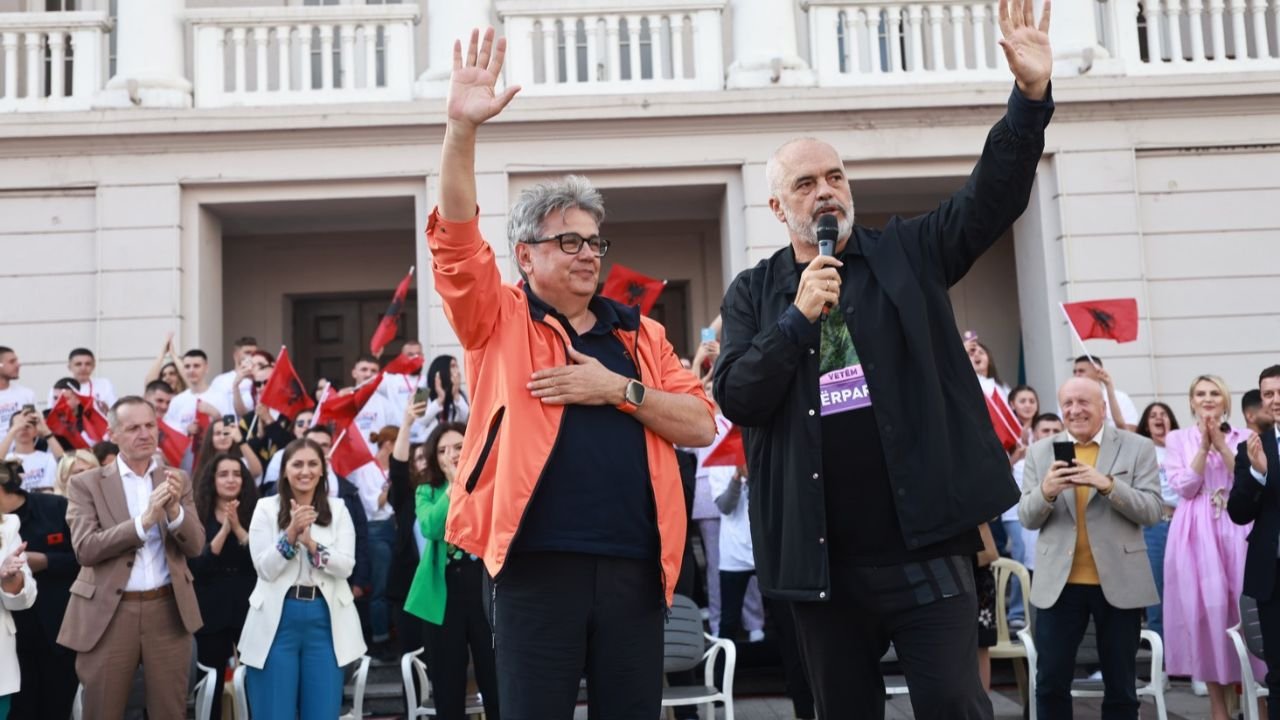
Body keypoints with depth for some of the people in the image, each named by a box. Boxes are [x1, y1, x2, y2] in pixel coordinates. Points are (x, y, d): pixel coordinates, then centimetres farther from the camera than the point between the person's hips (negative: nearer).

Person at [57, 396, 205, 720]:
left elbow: (196, 546, 1)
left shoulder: (176, 480, 8)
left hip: (168, 611, 2)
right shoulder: (86, 483, -1)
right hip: (108, 613, -2)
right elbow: (85, 548, -13)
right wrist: (144, 520, -23)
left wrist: (174, 509, -18)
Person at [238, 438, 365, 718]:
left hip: (325, 619, 2)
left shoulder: (337, 510, 6)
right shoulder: (266, 508, 1)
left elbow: (346, 567, -5)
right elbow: (265, 569, -7)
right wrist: (291, 533, -20)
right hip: (278, 619, -1)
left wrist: (311, 543, -19)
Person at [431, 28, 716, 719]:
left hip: (633, 565, 3)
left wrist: (619, 389, -7)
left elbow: (700, 423, 7)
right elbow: (455, 241, -9)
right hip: (536, 564, -3)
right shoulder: (500, 321, 6)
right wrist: (462, 129, -20)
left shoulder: (639, 334, 14)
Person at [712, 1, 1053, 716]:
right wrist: (798, 318, -16)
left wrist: (1032, 96, -20)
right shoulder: (754, 293, 6)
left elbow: (994, 197, -6)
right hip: (822, 558, 2)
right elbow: (736, 398, -4)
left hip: (925, 545, -1)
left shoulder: (907, 254, 6)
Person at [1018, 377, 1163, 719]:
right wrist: (1045, 492, -20)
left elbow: (1151, 511, -7)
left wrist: (1107, 484, -23)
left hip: (1119, 583, -1)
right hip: (1059, 583, 1)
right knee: (1050, 683, 4)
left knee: (1121, 686, 10)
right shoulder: (1040, 451, 5)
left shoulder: (1138, 448, 1)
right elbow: (1026, 518, 2)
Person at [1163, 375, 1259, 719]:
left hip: (1236, 531, 1)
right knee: (1206, 609, -1)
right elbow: (1184, 488, -4)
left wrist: (1222, 444, -11)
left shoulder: (1243, 437, 9)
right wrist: (1204, 445, -10)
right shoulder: (1178, 439, 6)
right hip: (1197, 535, -1)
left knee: (1243, 606, -2)